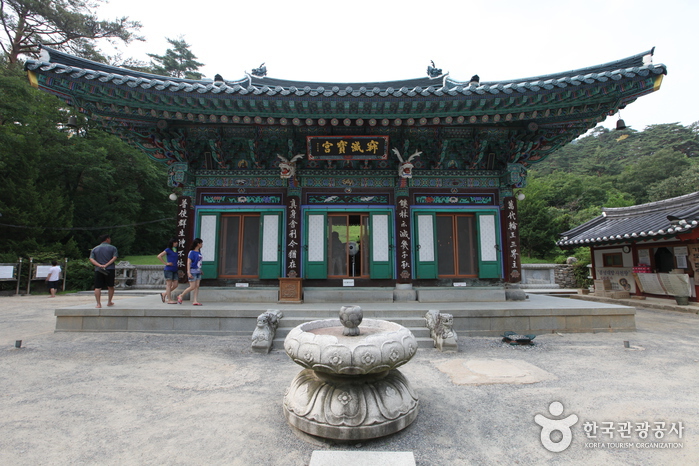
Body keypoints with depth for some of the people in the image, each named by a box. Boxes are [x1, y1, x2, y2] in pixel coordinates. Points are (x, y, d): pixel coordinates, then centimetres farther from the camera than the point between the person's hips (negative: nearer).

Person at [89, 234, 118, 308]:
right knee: (110, 286, 13)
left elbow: (91, 259, -1)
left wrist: (100, 265, -12)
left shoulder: (95, 249, 12)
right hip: (110, 269, -1)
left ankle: (98, 304, -4)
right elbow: (114, 258, -10)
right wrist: (106, 265, -13)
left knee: (97, 287, 2)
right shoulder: (113, 248, 4)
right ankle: (109, 302, 19)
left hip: (98, 270, 2)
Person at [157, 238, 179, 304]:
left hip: (174, 270, 7)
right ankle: (169, 300, 3)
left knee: (175, 285, 5)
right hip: (168, 269, -7)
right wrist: (165, 263, -11)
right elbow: (159, 256, -11)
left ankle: (164, 294, 22)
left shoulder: (176, 250, 15)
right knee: (169, 285, -2)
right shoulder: (168, 250, -5)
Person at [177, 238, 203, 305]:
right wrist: (189, 273, -19)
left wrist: (200, 270, 21)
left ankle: (195, 301, 4)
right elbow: (188, 263, -14)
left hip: (198, 272, 7)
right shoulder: (192, 252, -11)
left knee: (197, 286, 2)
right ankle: (180, 296, 15)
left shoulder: (199, 252, 11)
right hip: (193, 271, -7)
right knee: (192, 287, -5)